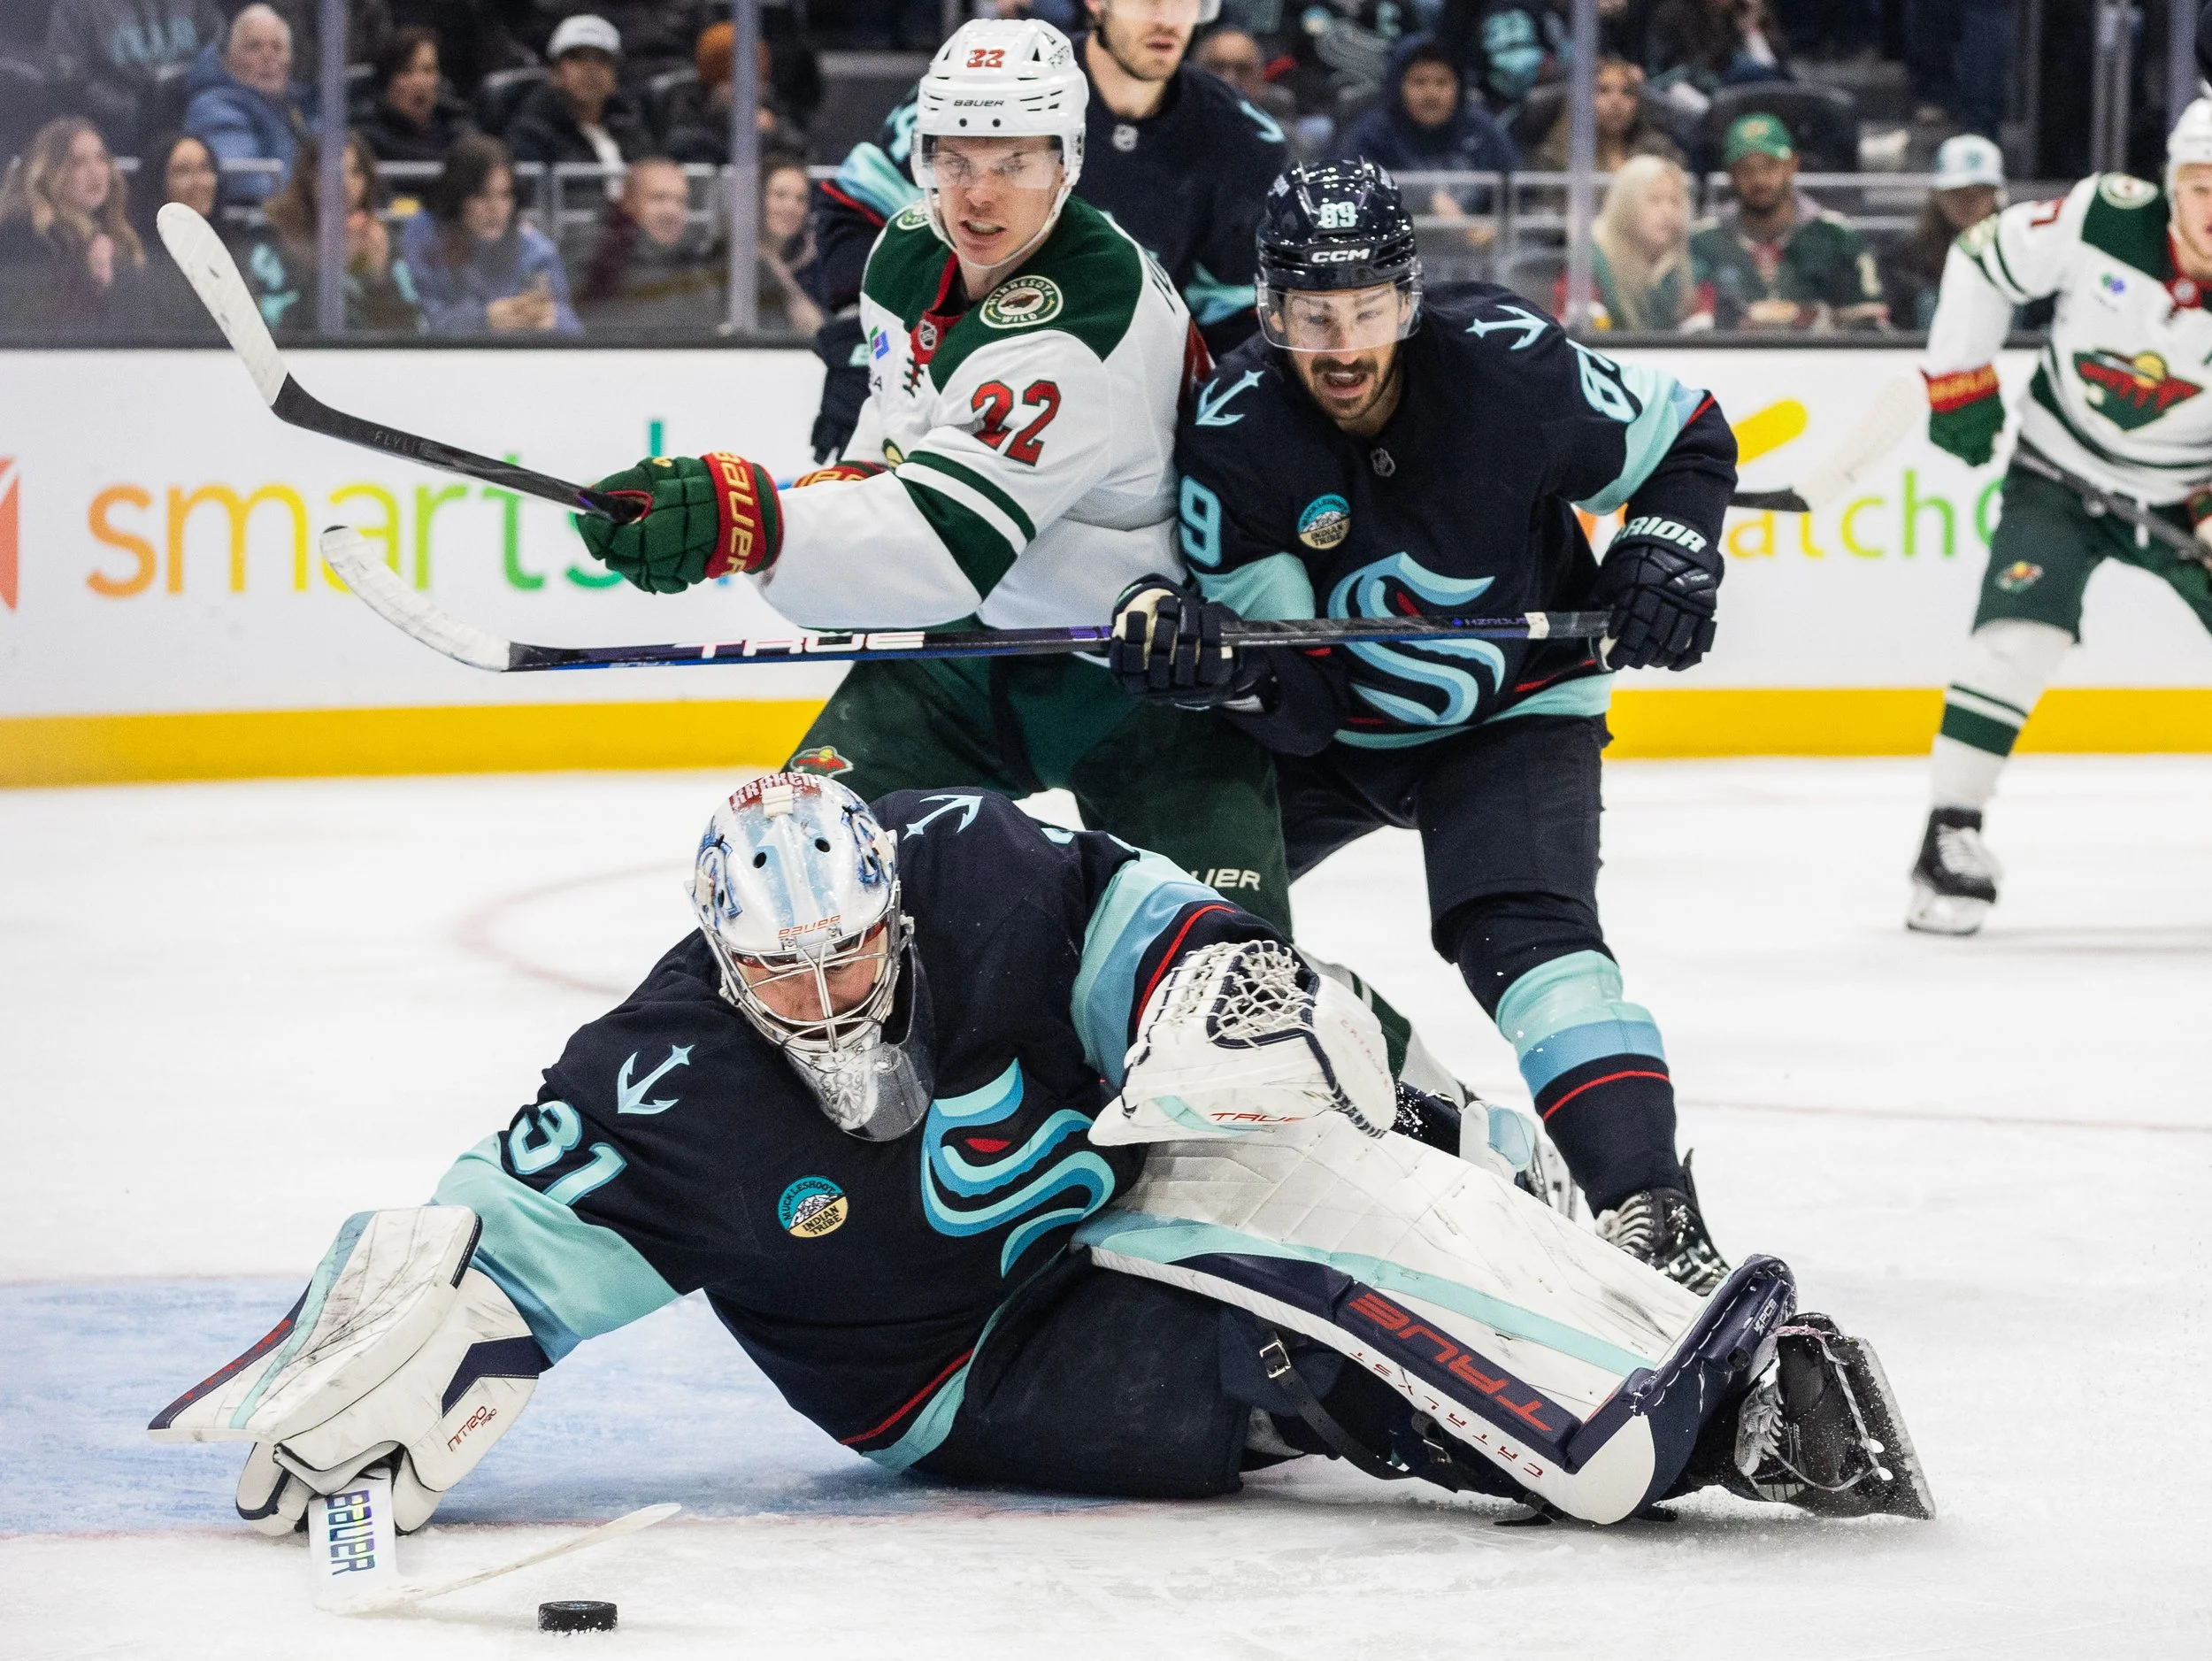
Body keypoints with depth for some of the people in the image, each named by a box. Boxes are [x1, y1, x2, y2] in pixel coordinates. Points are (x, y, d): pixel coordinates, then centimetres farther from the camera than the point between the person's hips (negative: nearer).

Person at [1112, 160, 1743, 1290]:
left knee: (1522, 932, -26)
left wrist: (1666, 554, -21)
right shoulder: (1233, 434, -22)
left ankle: (1647, 1211, -34)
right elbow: (1289, 703, -23)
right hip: (1331, 723, 3)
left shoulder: (1508, 368, -25)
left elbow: (1686, 438, -4)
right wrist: (1200, 652, -43)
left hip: (1512, 717, -3)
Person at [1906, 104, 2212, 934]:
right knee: (2016, 634, -20)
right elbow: (1983, 260, -6)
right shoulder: (2103, 221, -22)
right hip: (2061, 477, -2)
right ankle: (1951, 838, -13)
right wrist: (1960, 384, -5)